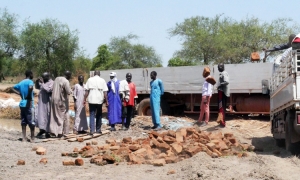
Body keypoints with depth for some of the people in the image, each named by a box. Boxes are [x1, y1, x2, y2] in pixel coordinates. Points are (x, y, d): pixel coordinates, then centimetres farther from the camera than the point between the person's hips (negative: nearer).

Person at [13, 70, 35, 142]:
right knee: (31, 122, -1)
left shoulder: (21, 82, 14)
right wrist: (30, 97, -19)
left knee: (23, 121, 9)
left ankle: (24, 138, 8)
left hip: (22, 104, 7)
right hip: (28, 104, -7)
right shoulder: (30, 81, -9)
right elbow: (30, 87, -32)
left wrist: (20, 93, 17)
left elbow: (13, 88, 26)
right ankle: (32, 138, 2)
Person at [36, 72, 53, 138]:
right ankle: (42, 129, 14)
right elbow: (38, 87, 22)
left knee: (47, 116, -4)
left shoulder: (51, 83, -11)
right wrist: (38, 82, 4)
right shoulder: (44, 82, 12)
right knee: (41, 115, 6)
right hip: (42, 102, 8)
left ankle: (48, 131, 1)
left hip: (47, 102, -8)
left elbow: (48, 90, -24)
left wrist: (42, 83, -22)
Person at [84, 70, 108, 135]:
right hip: (99, 100, 0)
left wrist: (85, 99, 5)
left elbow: (87, 91, -1)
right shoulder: (102, 80, 3)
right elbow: (105, 92, -2)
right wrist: (106, 101, 4)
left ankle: (92, 130, -7)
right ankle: (98, 129, 19)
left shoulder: (90, 80, 3)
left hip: (91, 100, 0)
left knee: (92, 115, 2)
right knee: (99, 115, 15)